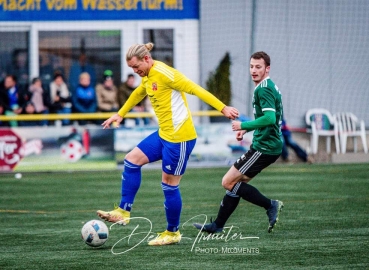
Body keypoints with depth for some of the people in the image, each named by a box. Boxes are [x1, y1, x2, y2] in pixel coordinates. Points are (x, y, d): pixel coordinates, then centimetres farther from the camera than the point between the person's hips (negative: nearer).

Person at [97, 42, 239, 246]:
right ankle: (123, 212, 7)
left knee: (169, 184, -1)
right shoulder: (147, 77, 11)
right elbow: (138, 94, 33)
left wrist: (223, 108, -24)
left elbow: (195, 89, -21)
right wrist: (120, 114, 42)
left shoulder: (163, 73, -18)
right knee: (132, 160, 4)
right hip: (163, 134, 9)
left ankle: (172, 233, 12)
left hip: (179, 137, -9)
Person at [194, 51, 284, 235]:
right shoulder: (270, 87, 15)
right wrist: (247, 129, 19)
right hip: (270, 146, 10)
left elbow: (270, 118, -28)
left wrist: (244, 126, -18)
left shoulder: (263, 89, -16)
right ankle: (217, 226, 20)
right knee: (236, 182, 15)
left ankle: (270, 206, -7)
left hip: (264, 148, -10)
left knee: (228, 182, -7)